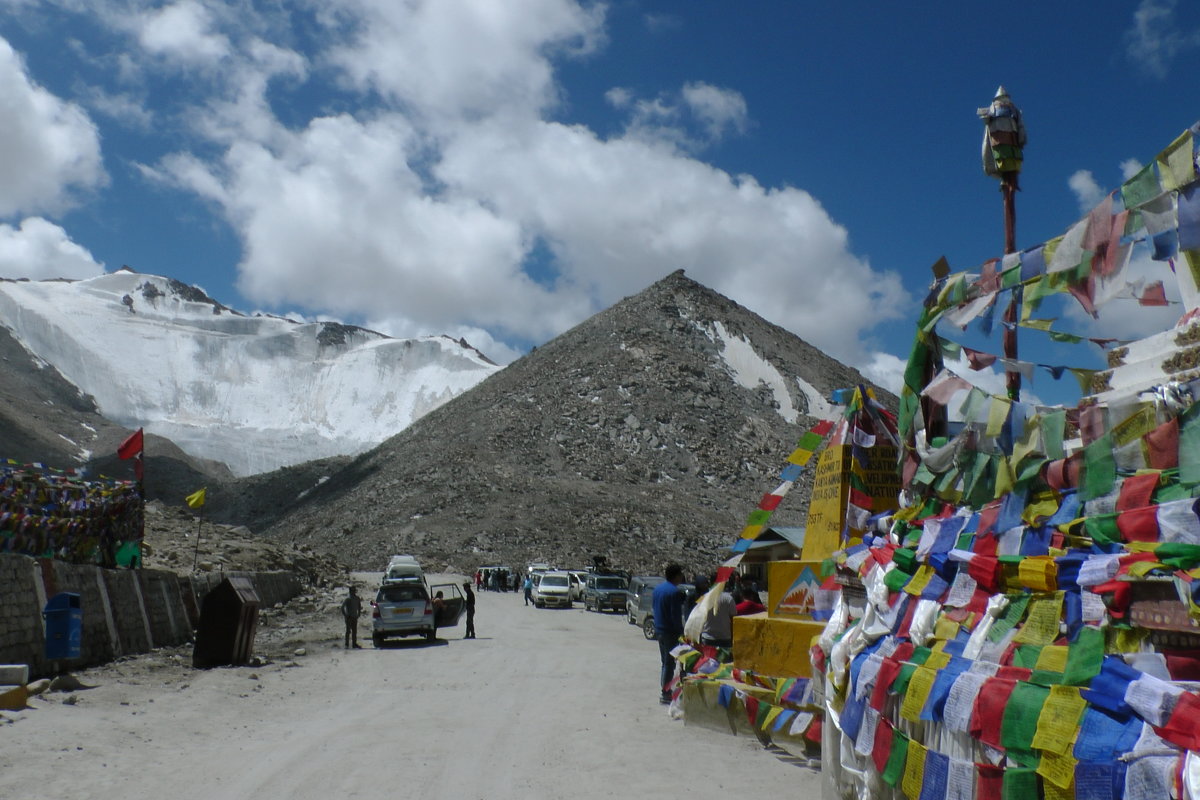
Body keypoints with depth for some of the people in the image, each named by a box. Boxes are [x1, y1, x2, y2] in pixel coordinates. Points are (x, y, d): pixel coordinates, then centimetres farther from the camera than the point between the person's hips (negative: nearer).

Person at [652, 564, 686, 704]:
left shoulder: (658, 588, 9)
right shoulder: (675, 592, -18)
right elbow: (676, 615, -19)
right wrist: (681, 632, -12)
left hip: (659, 629, 9)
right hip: (670, 632, -9)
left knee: (665, 661, 17)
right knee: (669, 663, -2)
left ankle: (665, 690, 22)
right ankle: (666, 694, 1)